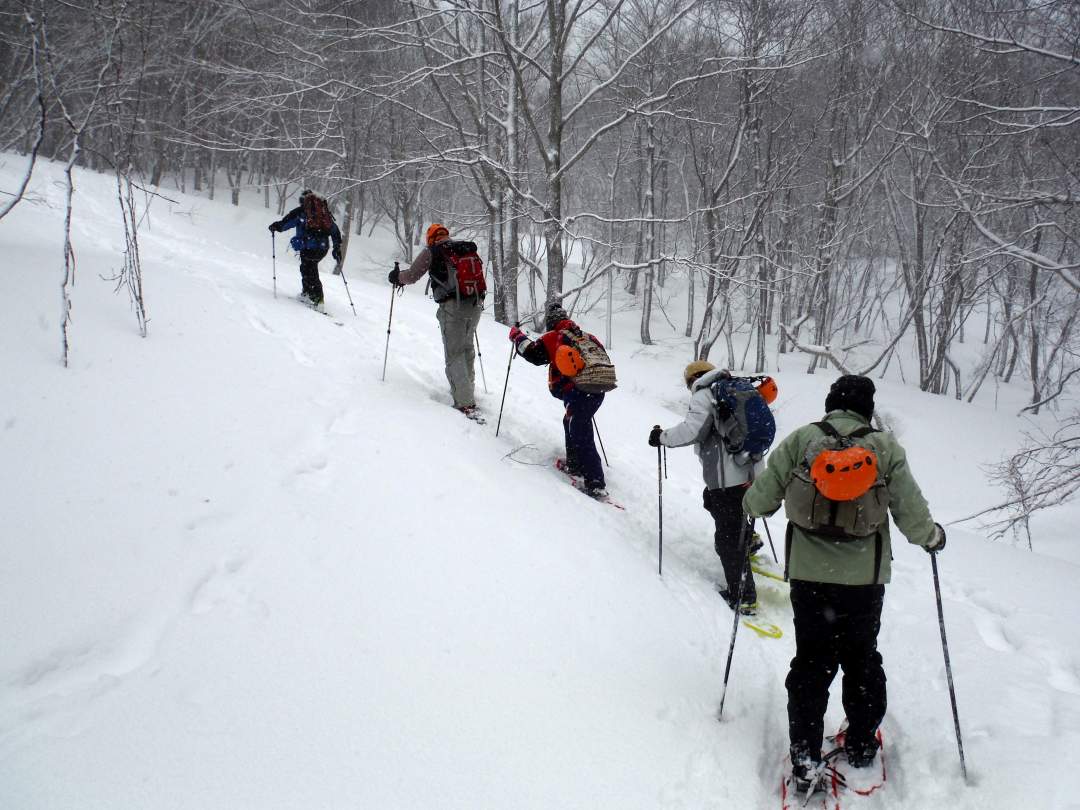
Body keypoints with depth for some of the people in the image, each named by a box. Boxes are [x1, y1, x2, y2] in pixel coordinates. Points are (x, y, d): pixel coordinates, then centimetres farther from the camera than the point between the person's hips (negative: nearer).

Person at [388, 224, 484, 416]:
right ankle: (468, 388, 32)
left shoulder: (431, 252, 3)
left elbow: (411, 276, 4)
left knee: (454, 355, -1)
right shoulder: (469, 249, 16)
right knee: (467, 348, 22)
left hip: (452, 306, -5)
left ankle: (466, 403, -9)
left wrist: (396, 277, 23)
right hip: (476, 305, 5)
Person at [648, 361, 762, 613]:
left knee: (728, 537, -3)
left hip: (727, 478, -8)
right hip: (749, 472, 8)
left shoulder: (704, 395, -7)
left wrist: (662, 437, -6)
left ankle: (742, 596, -2)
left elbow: (692, 429, -20)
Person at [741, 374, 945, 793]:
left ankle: (805, 762, 9)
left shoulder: (800, 440, -5)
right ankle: (861, 747, 31)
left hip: (809, 574, 0)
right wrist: (932, 537, 17)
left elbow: (761, 499, -5)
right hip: (865, 578, 0)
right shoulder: (886, 448, -5)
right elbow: (912, 515, -4)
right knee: (862, 660, 20)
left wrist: (749, 503, 19)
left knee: (811, 664, 10)